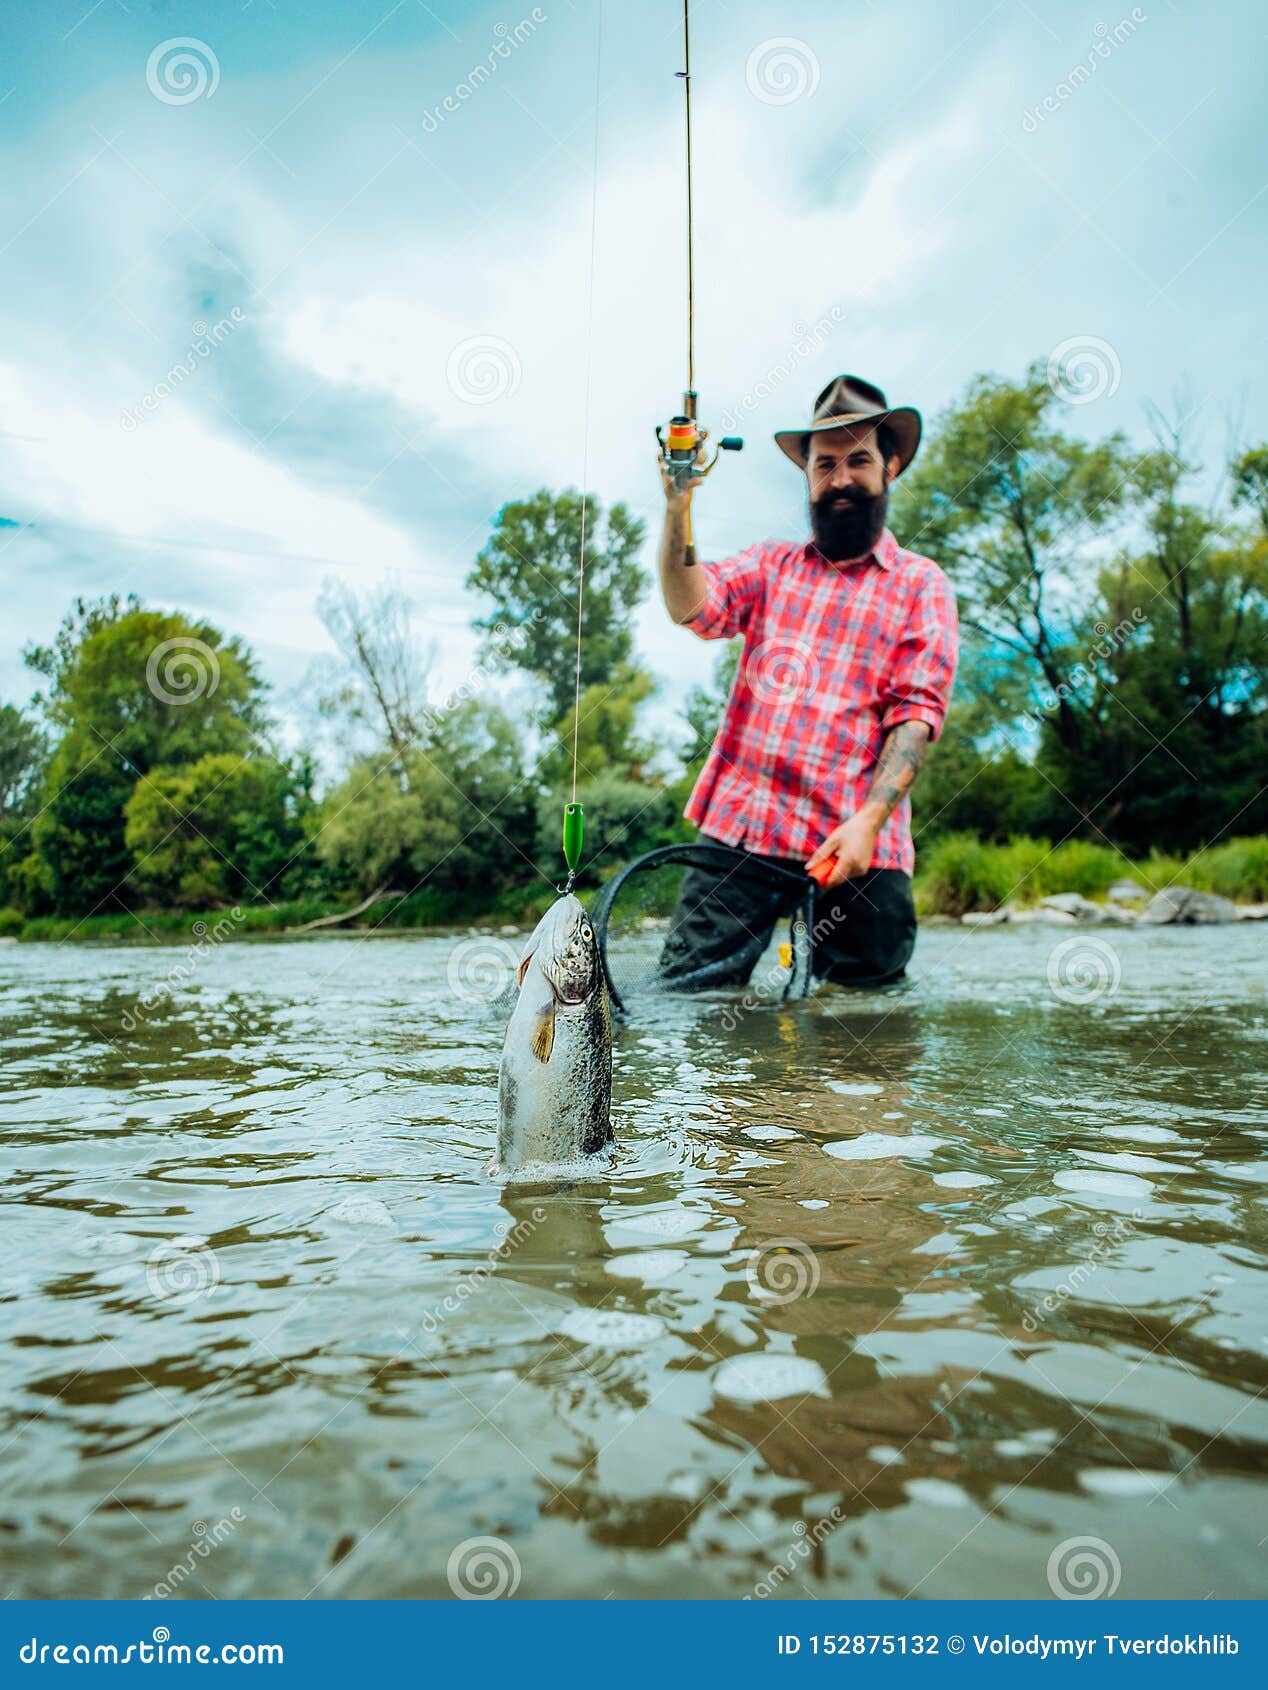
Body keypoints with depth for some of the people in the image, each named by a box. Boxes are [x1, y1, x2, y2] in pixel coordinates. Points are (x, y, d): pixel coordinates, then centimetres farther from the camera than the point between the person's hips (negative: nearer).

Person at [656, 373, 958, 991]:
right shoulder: (771, 564, 19)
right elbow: (692, 608, 1)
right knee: (686, 990, -6)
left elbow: (918, 712, -2)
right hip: (738, 826, 2)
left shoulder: (921, 585, 9)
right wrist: (678, 507, -14)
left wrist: (869, 820, -17)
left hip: (854, 847, -1)